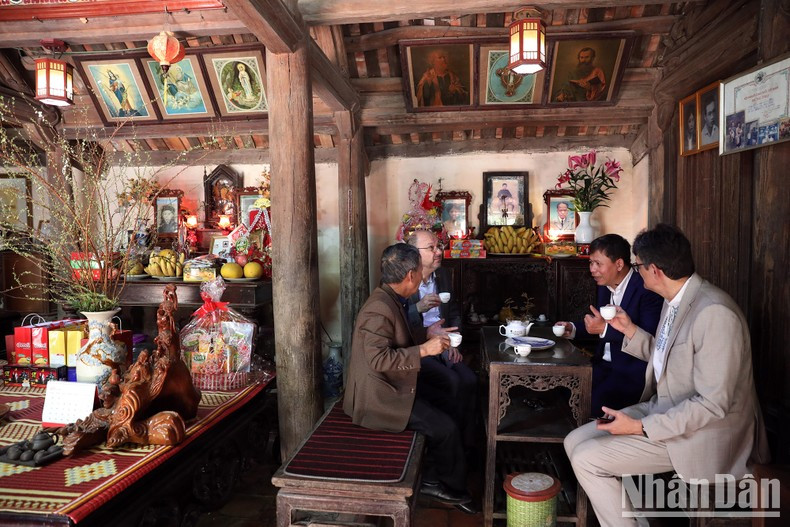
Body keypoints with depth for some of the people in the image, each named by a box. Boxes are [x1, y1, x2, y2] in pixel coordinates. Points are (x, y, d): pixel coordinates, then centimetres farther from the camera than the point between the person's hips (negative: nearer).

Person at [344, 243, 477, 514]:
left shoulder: (390, 300, 5)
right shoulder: (379, 310, -27)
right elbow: (379, 359, -31)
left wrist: (427, 333, 6)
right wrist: (424, 349, -28)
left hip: (388, 388, 10)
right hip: (379, 396, -10)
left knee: (442, 409, 11)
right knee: (445, 428, -8)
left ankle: (432, 479, 21)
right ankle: (453, 488, 17)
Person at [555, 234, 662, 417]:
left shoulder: (647, 289, -14)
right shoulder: (605, 285, 11)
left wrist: (605, 328, -23)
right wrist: (574, 329, 6)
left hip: (633, 371, -7)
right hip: (605, 364, 8)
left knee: (593, 404, -27)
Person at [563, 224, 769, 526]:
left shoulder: (713, 312, -25)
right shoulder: (674, 300, 5)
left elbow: (713, 403, -25)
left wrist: (641, 427, -22)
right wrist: (630, 330, 6)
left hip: (700, 432, -9)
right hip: (663, 409, 9)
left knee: (587, 459, -15)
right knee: (575, 442, 3)